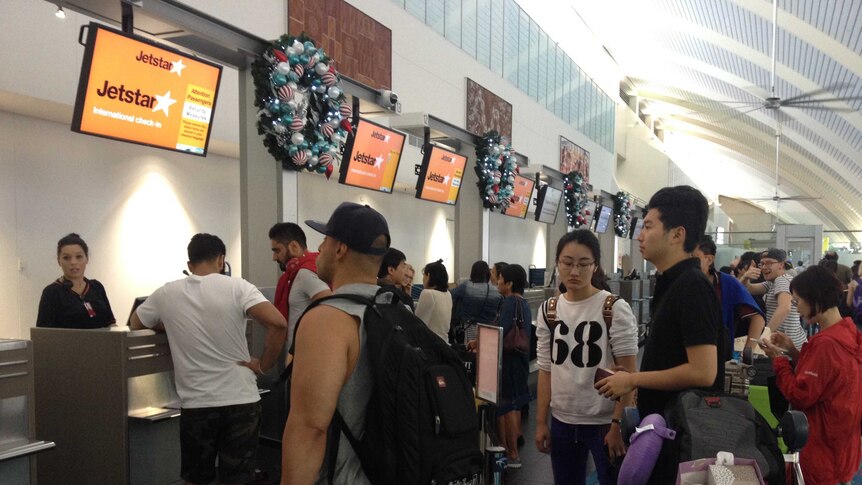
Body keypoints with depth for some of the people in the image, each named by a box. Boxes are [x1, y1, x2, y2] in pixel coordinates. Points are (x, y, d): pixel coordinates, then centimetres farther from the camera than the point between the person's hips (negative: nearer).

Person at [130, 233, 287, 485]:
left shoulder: (166, 294, 2)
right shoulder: (237, 287, -7)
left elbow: (135, 323, 21)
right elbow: (278, 323, -19)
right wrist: (264, 365, -7)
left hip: (196, 403, 2)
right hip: (241, 399, -1)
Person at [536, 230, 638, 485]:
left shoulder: (615, 309, -9)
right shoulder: (548, 311, 4)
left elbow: (628, 373, -9)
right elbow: (546, 371, 7)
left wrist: (618, 425, -14)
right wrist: (540, 422, 5)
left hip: (605, 422, -4)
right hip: (562, 422, 4)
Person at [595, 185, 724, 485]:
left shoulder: (691, 286, -20)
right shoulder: (672, 283, 10)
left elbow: (703, 372, -26)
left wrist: (632, 380, -17)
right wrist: (631, 379, 8)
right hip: (663, 424, 9)